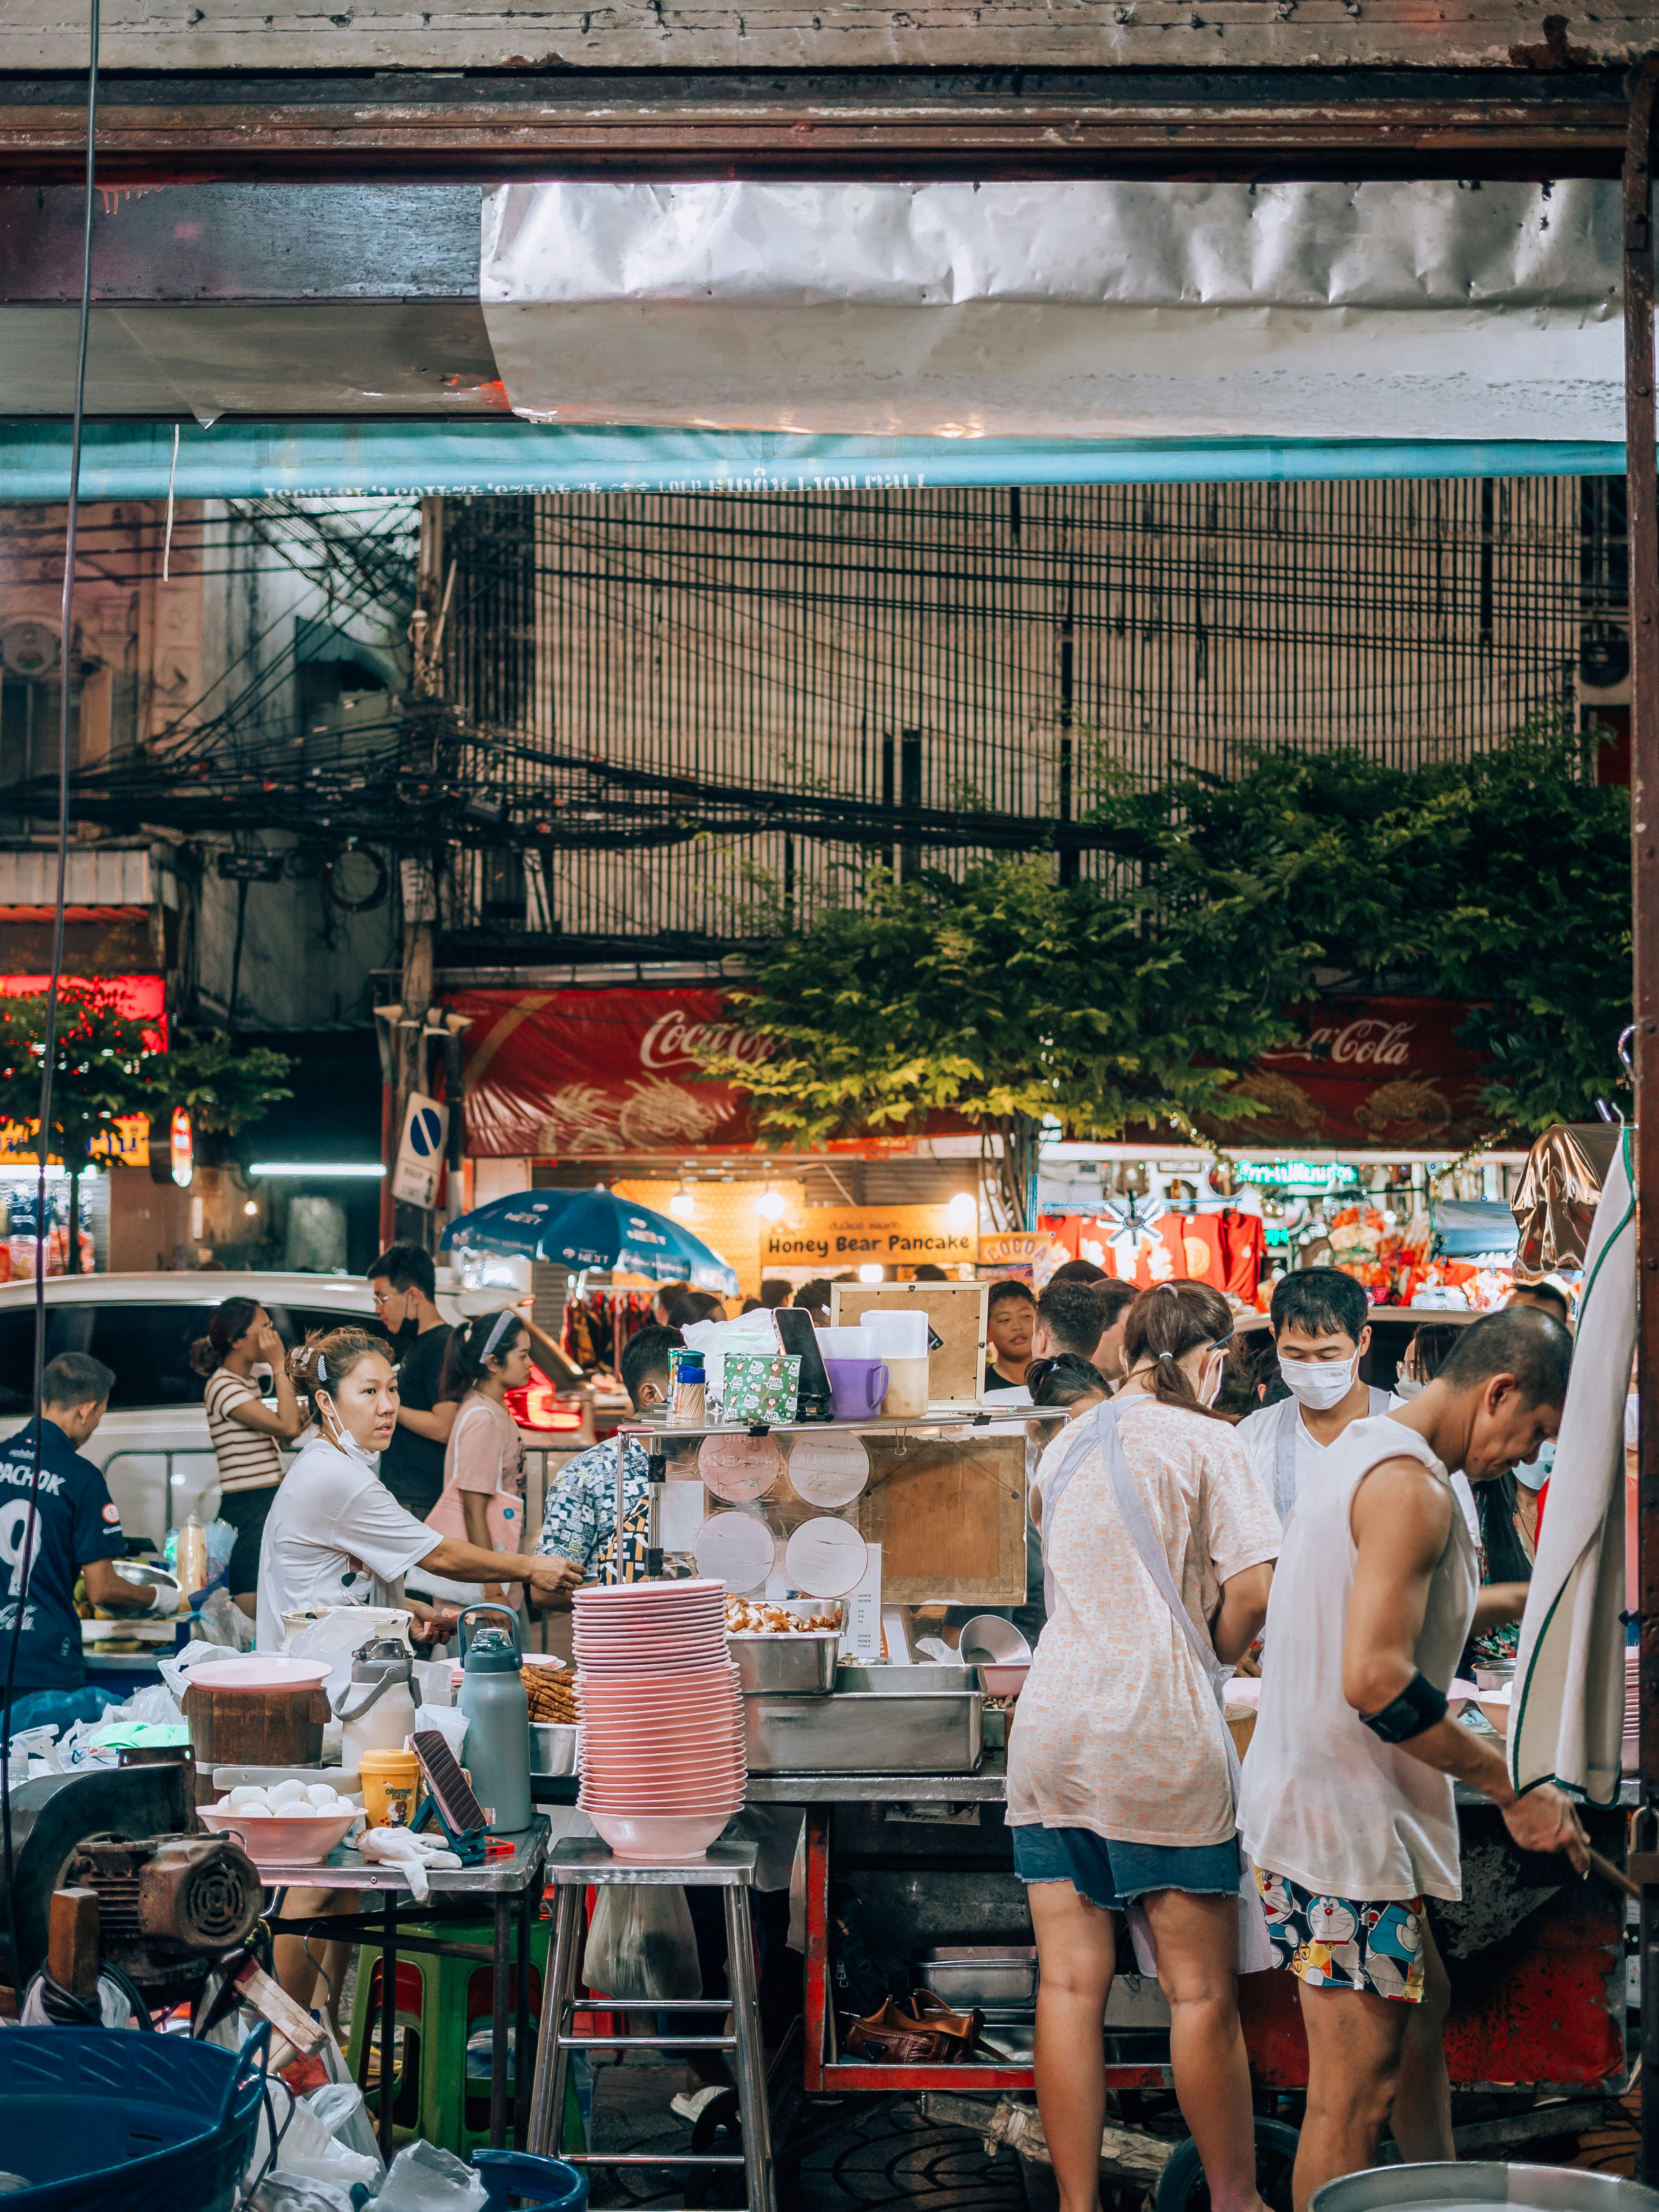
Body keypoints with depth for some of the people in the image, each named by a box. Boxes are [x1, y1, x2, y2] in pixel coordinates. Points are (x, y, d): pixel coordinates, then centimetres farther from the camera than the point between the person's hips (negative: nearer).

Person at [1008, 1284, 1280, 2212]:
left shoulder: (1066, 1447, 16)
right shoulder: (1207, 1443, -1)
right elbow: (1252, 1587, -10)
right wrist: (1214, 1658, 7)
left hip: (1053, 1731, 5)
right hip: (1159, 1735, -5)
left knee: (1070, 1984, 6)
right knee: (1203, 1992, 5)